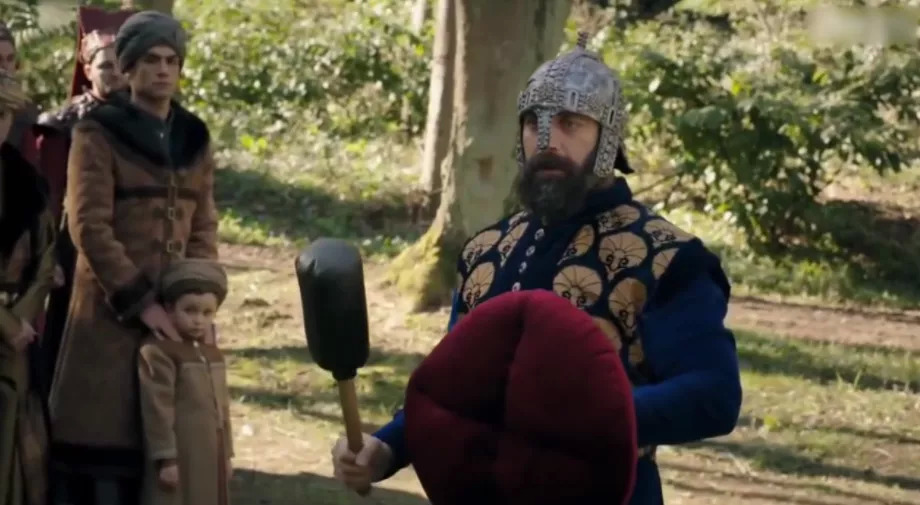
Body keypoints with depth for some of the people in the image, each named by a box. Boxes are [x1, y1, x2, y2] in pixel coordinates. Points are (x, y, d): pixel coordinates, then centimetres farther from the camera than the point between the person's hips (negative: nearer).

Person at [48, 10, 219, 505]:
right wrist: (139, 301, -16)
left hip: (177, 311, 5)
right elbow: (88, 226, -11)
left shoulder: (193, 139, 13)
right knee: (100, 434, -7)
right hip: (110, 311, -5)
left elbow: (204, 228, 13)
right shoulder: (98, 134, -4)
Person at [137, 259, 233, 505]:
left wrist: (226, 454, 19)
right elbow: (157, 408, -18)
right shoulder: (158, 352, -14)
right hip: (178, 459, -9)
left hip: (209, 460, 9)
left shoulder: (212, 354, 14)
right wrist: (166, 458, -21)